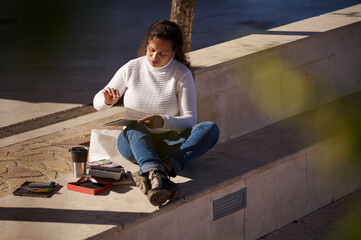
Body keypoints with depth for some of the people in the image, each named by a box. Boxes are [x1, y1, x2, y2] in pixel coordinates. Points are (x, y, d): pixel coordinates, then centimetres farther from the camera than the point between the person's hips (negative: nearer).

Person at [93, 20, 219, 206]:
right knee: (136, 129, -37)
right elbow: (97, 104, 11)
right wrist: (107, 101, -15)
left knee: (210, 129, -28)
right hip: (132, 142, 0)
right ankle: (156, 175, -67)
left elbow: (190, 120, -6)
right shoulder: (131, 69, 3)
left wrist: (164, 121, -27)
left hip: (167, 144, 0)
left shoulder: (182, 75, -1)